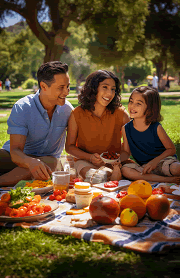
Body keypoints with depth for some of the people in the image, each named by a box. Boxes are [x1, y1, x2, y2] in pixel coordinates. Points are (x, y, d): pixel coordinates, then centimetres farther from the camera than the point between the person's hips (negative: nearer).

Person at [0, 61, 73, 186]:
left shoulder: (67, 109, -7)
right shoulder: (22, 108, -18)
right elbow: (15, 151, -26)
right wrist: (31, 162, -49)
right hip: (20, 157, -2)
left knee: (50, 163, -35)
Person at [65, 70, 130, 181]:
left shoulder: (120, 113, -6)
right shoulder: (77, 114, -7)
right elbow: (69, 146, 0)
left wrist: (120, 159, -22)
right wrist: (90, 157, -18)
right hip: (85, 160, -1)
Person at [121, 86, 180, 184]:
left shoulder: (156, 128, -10)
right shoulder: (126, 129, -1)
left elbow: (171, 149, -5)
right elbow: (127, 152, 7)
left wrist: (155, 161, -18)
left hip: (163, 161, -5)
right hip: (144, 166, 5)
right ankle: (166, 180, -24)